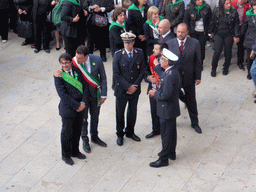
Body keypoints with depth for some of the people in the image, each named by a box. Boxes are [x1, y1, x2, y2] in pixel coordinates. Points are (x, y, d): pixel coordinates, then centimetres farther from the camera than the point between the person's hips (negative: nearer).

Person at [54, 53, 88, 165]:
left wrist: (83, 102, -12)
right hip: (67, 108, -5)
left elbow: (85, 86, 1)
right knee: (67, 132, 9)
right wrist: (77, 105, -20)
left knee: (77, 130, 18)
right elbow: (63, 94, -21)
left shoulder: (77, 70, -1)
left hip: (80, 107, 5)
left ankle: (75, 151, 38)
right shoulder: (59, 76, -16)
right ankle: (66, 155, 28)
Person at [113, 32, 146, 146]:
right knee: (120, 113, 9)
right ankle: (120, 134, 27)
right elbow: (116, 74, -11)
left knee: (132, 112, 15)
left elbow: (142, 71, 0)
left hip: (135, 89, 2)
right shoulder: (118, 54, -10)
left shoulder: (139, 53, -2)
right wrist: (128, 86, -15)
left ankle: (130, 132, 35)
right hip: (121, 89, -2)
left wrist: (134, 86, -10)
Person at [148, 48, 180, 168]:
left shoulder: (169, 76, -28)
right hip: (171, 109, 10)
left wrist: (155, 93, -14)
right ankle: (171, 153, 37)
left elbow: (165, 95, -29)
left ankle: (163, 159, 12)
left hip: (167, 110, -10)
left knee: (166, 134, 1)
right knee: (171, 132, 22)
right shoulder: (173, 71, 3)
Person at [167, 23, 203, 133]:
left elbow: (198, 61, -3)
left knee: (191, 101, 14)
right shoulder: (170, 43, -7)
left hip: (189, 78, 0)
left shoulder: (195, 43, -8)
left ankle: (195, 123, 32)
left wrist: (198, 77, -3)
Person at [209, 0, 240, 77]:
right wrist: (211, 32, 13)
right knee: (217, 51, -6)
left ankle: (226, 68, 30)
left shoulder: (234, 12, -8)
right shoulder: (216, 11, -5)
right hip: (218, 35, 0)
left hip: (229, 36, 0)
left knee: (228, 52, 10)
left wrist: (236, 36, -4)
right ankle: (213, 69, 11)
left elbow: (236, 25, -2)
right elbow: (212, 22, 7)